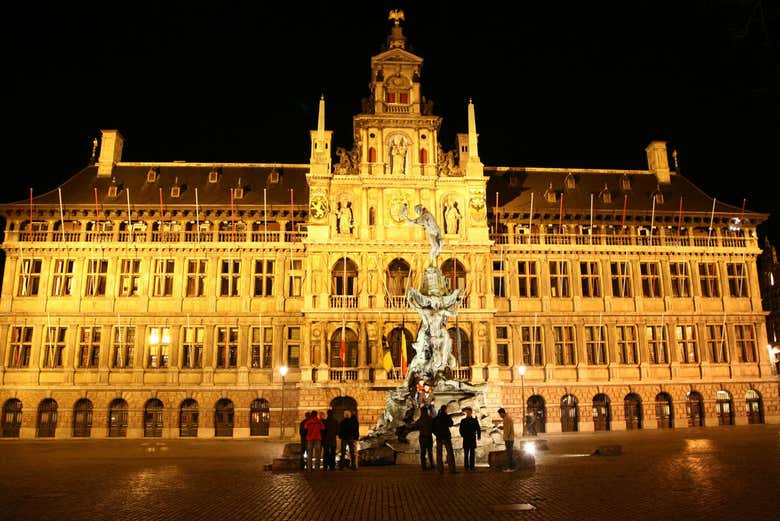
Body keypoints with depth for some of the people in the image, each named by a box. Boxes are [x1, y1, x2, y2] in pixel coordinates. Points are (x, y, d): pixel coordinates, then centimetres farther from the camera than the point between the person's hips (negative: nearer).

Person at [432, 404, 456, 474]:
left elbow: (433, 428, 6)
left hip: (438, 437, 4)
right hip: (446, 436, -4)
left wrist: (437, 434, 14)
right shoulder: (447, 417, -7)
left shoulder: (435, 418, 6)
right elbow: (451, 424, 5)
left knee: (439, 453, 5)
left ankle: (440, 470, 2)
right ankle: (452, 469, -10)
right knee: (450, 452, -3)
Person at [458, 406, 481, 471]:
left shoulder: (475, 420, 6)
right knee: (466, 453, 0)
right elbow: (461, 429, 3)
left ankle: (472, 466, 6)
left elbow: (478, 429, 4)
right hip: (466, 439, 0)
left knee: (472, 453, 1)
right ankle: (466, 466, 4)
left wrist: (479, 436, -5)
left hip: (473, 439, 0)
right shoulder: (463, 421, 8)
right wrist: (462, 435, -10)